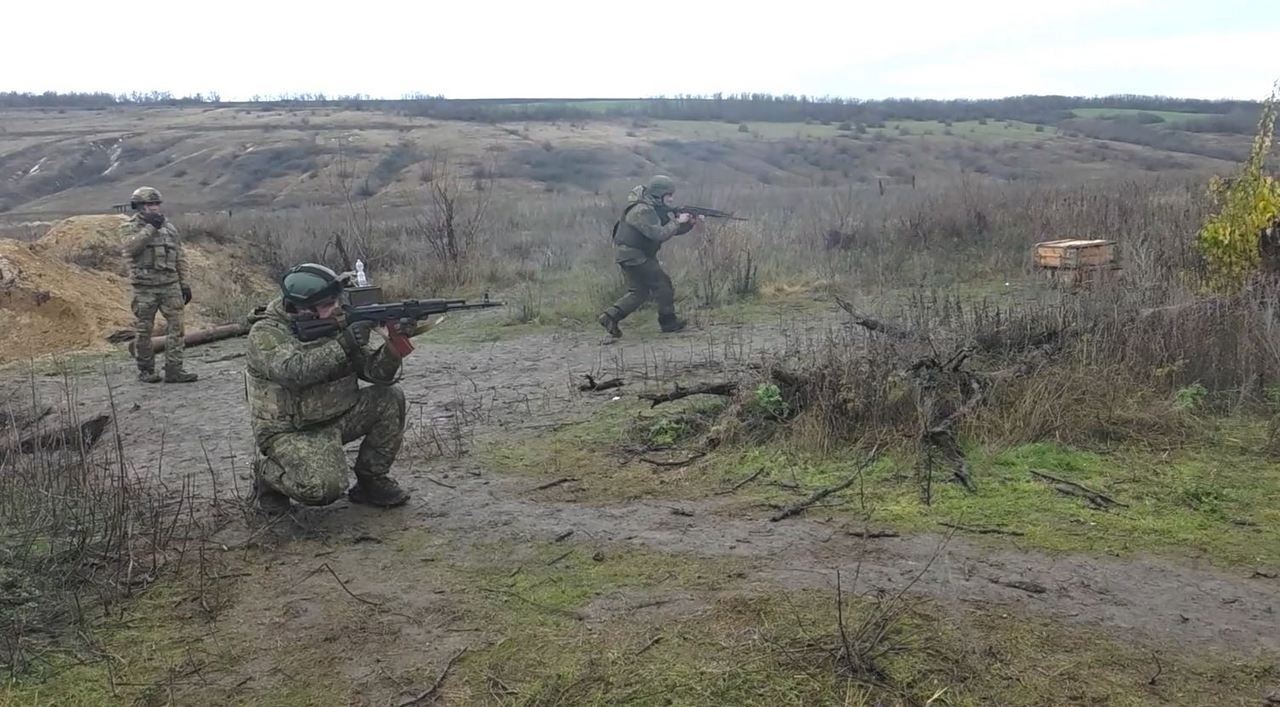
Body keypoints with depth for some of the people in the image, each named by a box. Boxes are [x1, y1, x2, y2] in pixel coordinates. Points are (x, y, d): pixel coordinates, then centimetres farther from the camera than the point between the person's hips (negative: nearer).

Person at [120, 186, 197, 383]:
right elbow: (131, 246, -20)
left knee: (176, 327, -4)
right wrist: (150, 227, -19)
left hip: (171, 286, 3)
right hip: (144, 288, -3)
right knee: (143, 331, 4)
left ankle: (174, 370, -3)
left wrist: (184, 283, 11)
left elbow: (180, 257, 16)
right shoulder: (129, 228, 2)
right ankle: (145, 371, 15)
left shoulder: (169, 227, 13)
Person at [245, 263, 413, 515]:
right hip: (290, 432, -6)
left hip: (337, 416, 6)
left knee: (390, 399, -12)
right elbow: (292, 371, -35)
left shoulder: (336, 327, 1)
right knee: (324, 487, -30)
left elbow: (377, 372, -3)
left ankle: (371, 478, 3)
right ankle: (268, 474, 3)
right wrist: (343, 344, -35)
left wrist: (394, 342, -22)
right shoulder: (266, 332, -16)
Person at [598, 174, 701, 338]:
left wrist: (690, 223, -4)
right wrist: (677, 221, -19)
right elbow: (659, 234, -28)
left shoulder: (657, 209, 11)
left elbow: (673, 230, 12)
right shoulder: (642, 211, -21)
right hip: (633, 255, -10)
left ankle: (610, 317, 5)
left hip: (629, 255, 10)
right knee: (662, 284, -2)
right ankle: (669, 321, 8)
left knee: (639, 291, 11)